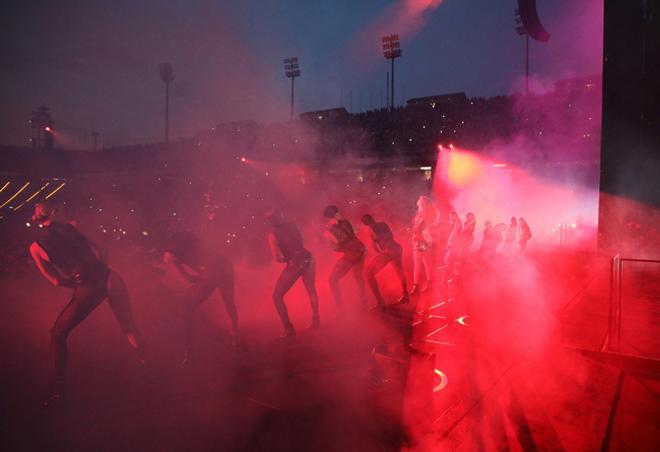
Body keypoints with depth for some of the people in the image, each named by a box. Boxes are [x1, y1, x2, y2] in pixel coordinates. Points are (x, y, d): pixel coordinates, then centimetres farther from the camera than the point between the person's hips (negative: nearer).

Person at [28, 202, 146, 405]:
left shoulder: (36, 247, 6)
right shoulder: (70, 227, 11)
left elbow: (56, 280, 3)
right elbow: (101, 254, 9)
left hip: (87, 289, -2)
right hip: (109, 278, 2)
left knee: (58, 335, 19)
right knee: (129, 326, 22)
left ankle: (58, 390, 22)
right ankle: (144, 363, 33)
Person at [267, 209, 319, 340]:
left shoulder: (273, 233, -10)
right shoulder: (291, 225, 5)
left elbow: (277, 257, -17)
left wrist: (285, 259, 4)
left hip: (295, 263, -6)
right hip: (307, 258, 6)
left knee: (277, 296, 11)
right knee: (311, 290, 29)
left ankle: (289, 330, 7)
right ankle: (316, 321, 40)